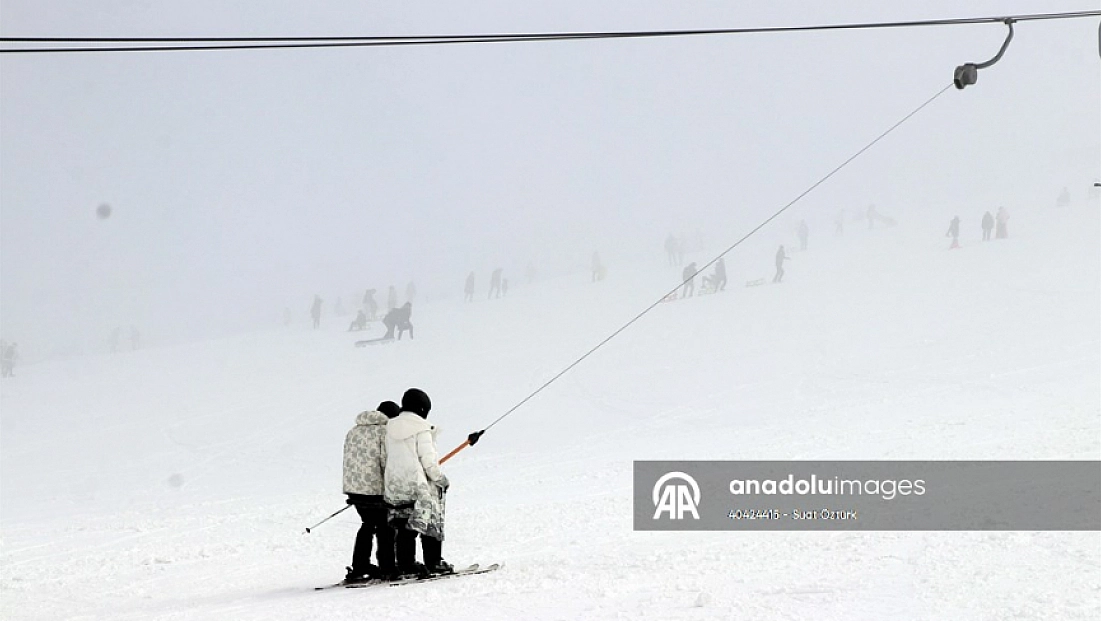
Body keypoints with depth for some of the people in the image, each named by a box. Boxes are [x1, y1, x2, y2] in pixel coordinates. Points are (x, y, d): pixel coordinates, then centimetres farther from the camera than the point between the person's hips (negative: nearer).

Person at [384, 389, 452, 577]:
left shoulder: (391, 428, 8)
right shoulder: (421, 429, -11)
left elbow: (387, 456, 10)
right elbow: (428, 459, -13)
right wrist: (441, 478, -1)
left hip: (394, 485, 6)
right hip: (418, 484, -6)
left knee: (404, 527, 12)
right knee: (431, 524, 5)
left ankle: (406, 564, 12)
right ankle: (433, 563, 5)